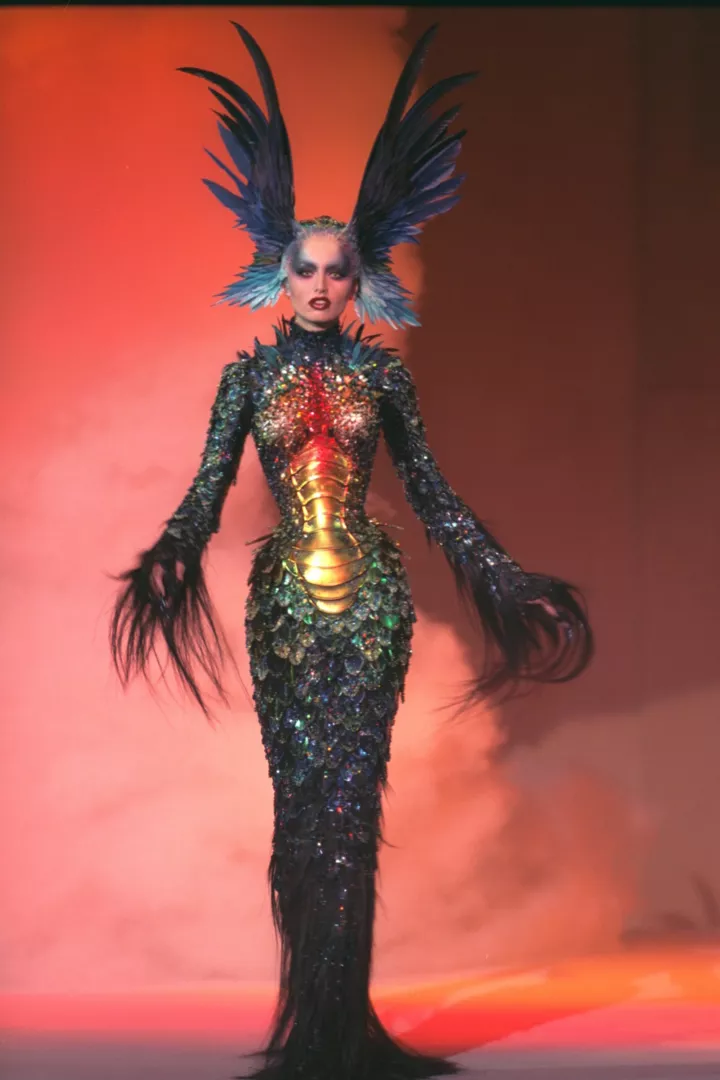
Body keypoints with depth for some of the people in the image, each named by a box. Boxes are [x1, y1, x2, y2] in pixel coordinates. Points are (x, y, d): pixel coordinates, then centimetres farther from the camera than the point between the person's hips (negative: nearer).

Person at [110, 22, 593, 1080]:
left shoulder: (384, 373, 5)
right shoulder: (250, 373, 5)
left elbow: (432, 492, 9)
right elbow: (207, 490, -1)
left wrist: (501, 577, 6)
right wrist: (169, 555, -21)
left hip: (373, 597, -1)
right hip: (284, 599, 1)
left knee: (349, 798, -6)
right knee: (301, 799, 2)